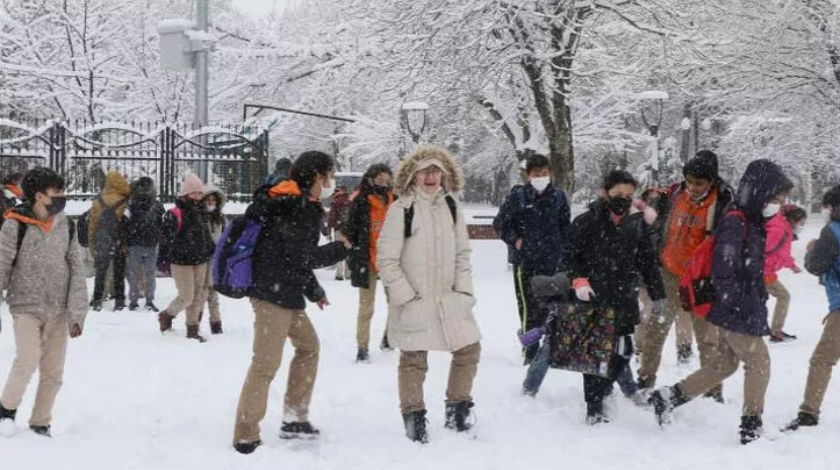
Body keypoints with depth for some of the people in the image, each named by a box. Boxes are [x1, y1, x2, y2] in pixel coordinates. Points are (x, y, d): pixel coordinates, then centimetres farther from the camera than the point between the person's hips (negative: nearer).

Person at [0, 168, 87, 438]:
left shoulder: (65, 225, 0)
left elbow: (77, 270, 1)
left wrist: (77, 313, -4)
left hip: (58, 311, 4)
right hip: (26, 307, -4)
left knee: (53, 372, 5)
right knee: (28, 360, -17)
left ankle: (40, 422, 22)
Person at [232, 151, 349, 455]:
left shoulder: (297, 204, 16)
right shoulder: (300, 208, -15)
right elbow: (303, 258, -18)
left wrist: (313, 291, 22)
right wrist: (340, 249, -4)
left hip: (285, 292, 11)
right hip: (274, 292, -11)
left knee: (308, 345, 21)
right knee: (266, 364, -10)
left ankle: (295, 420, 26)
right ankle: (246, 438, -7)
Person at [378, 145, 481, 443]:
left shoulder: (450, 207, 6)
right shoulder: (401, 209, -11)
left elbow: (463, 253, 12)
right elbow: (387, 260, -11)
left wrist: (464, 291, 2)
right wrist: (406, 297, -12)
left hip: (448, 298, 5)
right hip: (412, 301, -5)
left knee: (469, 349, 7)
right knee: (413, 360, 2)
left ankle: (458, 412, 24)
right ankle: (414, 420, 17)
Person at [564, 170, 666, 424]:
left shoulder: (637, 223, 8)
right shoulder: (587, 221, -4)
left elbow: (648, 262, 12)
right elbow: (571, 254, 2)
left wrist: (657, 295, 11)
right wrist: (578, 280, -12)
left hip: (625, 299, 4)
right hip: (592, 298, -4)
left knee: (623, 351, 8)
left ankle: (603, 387, 34)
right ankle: (594, 406, 5)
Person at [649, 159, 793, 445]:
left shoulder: (753, 221, 12)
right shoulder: (735, 223, -20)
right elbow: (724, 272, -25)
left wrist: (758, 299, 17)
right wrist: (742, 304, -22)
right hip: (735, 313, -10)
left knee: (723, 364, 17)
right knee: (759, 363, 1)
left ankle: (667, 399, 20)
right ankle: (751, 428, 10)